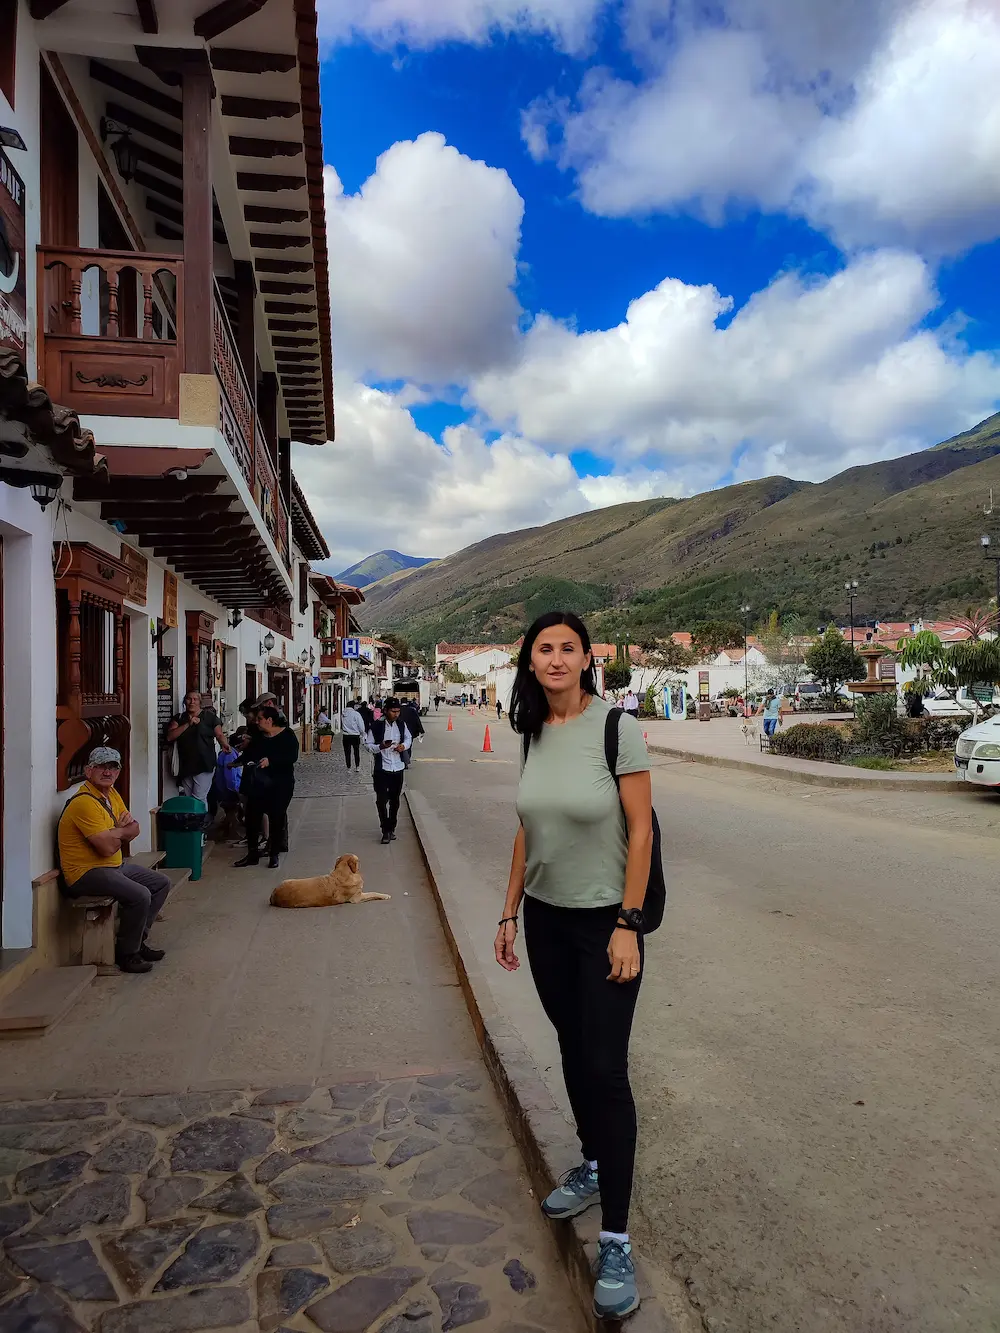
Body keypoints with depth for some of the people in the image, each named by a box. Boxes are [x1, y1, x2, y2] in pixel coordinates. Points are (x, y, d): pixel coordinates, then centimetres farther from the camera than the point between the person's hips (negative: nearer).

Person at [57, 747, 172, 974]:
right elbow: (108, 847, -26)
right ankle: (126, 953, -7)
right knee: (140, 895, -27)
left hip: (113, 867, 10)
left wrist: (117, 831, -14)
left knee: (161, 883, 12)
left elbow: (134, 830, 9)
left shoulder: (111, 794, 9)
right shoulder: (85, 802, -22)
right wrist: (123, 830, -5)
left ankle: (138, 938, 17)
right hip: (86, 873, -10)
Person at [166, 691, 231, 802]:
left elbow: (220, 734, -3)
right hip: (186, 766, 5)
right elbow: (170, 737, -3)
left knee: (199, 800, -12)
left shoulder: (209, 716, 1)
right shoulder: (179, 718, 10)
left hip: (204, 765, -5)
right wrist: (188, 724, -12)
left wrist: (224, 745, -25)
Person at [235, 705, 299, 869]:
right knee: (252, 817, 2)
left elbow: (292, 757, -19)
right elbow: (248, 755, 16)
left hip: (280, 784, -5)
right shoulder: (258, 736, 10)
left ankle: (274, 855, 13)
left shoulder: (287, 734, -8)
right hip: (259, 783, 5)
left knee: (277, 818, 1)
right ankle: (252, 853, 14)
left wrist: (270, 761, -29)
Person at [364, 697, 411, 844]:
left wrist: (404, 745, -4)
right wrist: (380, 747, -23)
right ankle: (386, 830, 2)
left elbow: (409, 738, 18)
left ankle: (391, 827, 27)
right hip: (382, 768, -4)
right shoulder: (376, 726, -11)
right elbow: (367, 744, -5)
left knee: (395, 800, 13)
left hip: (398, 767, 4)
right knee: (381, 800, -8)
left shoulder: (401, 725, 2)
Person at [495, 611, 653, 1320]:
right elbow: (527, 830, 9)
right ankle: (593, 1166, 41)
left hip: (604, 920, -5)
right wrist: (510, 913, 9)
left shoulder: (617, 725, -15)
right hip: (546, 918, 6)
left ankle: (616, 1239, 10)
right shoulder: (534, 732, 2)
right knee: (572, 1048, 19)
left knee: (606, 1068, -2)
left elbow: (642, 829, -14)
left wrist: (628, 924, -16)